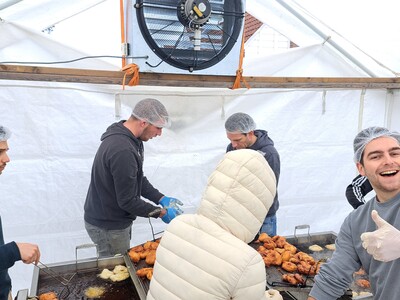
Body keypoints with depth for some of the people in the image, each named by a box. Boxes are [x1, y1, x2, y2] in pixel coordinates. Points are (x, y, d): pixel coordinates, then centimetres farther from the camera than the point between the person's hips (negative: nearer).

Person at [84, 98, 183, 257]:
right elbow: (128, 201, -25)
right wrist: (161, 213, -15)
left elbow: (138, 179, 10)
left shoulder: (129, 139, 1)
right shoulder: (122, 151, -32)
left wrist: (162, 199, 2)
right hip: (108, 227, -9)